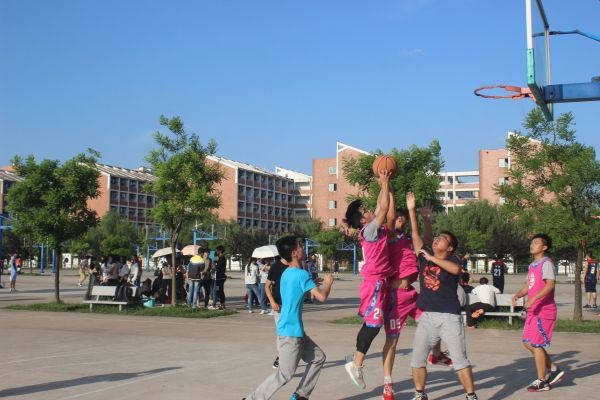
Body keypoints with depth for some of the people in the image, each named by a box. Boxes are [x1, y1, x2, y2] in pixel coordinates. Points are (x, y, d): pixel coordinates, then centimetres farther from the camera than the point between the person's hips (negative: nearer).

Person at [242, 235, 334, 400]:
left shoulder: (287, 273, 10)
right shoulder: (301, 274, -18)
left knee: (318, 357, 16)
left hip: (294, 330, 9)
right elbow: (321, 297, -21)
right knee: (285, 374, -2)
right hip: (290, 332, -9)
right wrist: (328, 283, -2)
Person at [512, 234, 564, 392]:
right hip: (533, 311, 9)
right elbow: (527, 285, 19)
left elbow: (550, 285, -25)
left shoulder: (546, 263, -12)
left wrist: (533, 299, -32)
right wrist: (517, 295, -1)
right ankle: (554, 370, 22)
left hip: (544, 311, -9)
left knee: (536, 344, -5)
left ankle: (542, 382, 6)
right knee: (528, 342, 12)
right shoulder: (532, 266, 16)